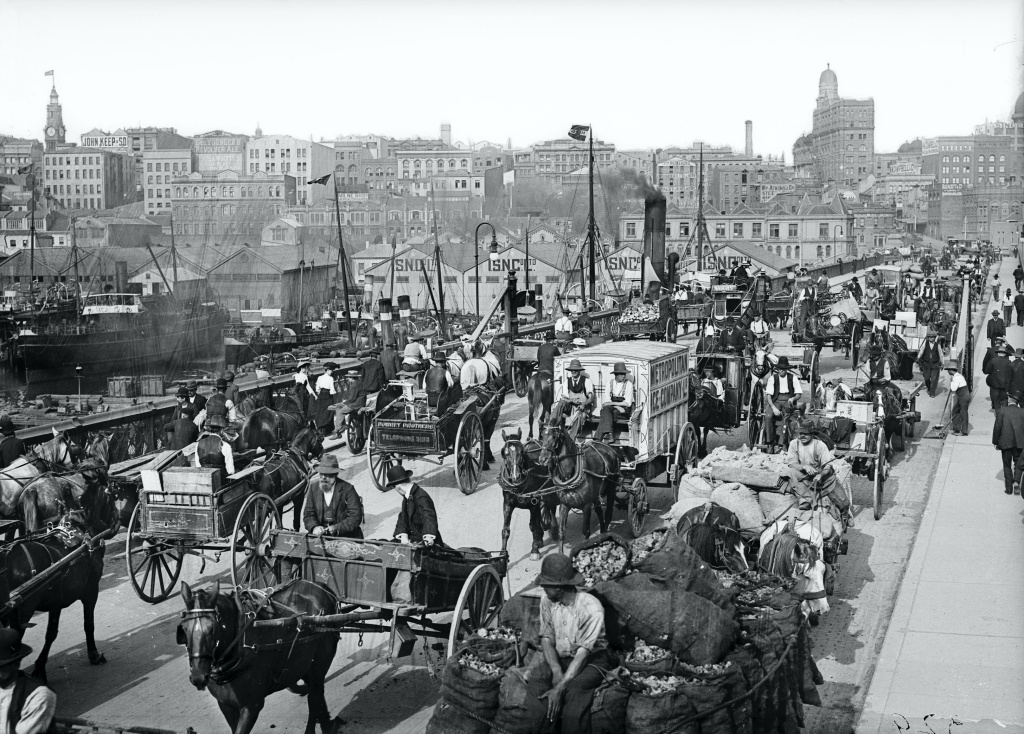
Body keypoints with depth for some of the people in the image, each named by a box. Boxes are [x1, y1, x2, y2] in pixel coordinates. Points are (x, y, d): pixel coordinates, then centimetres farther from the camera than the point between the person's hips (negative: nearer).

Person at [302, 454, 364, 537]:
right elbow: (308, 514, 4)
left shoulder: (347, 489, -7)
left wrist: (337, 528, -23)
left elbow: (355, 517, -11)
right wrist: (314, 527, -17)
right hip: (320, 536, 4)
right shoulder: (313, 487, 6)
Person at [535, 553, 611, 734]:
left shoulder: (591, 609, -23)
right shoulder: (547, 601, -5)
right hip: (560, 659, 6)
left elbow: (583, 653, -24)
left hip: (592, 660, -6)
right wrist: (556, 671, -18)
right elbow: (546, 638, 1)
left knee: (574, 689, -36)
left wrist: (560, 688, -32)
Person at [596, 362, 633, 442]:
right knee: (606, 409, -33)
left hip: (624, 410, -3)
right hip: (612, 408, 3)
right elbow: (608, 400, 3)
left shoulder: (628, 384, 0)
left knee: (605, 414, -30)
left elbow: (628, 403, -7)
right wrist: (618, 407, -17)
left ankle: (599, 438, -38)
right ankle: (608, 435, -46)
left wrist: (612, 403, -15)